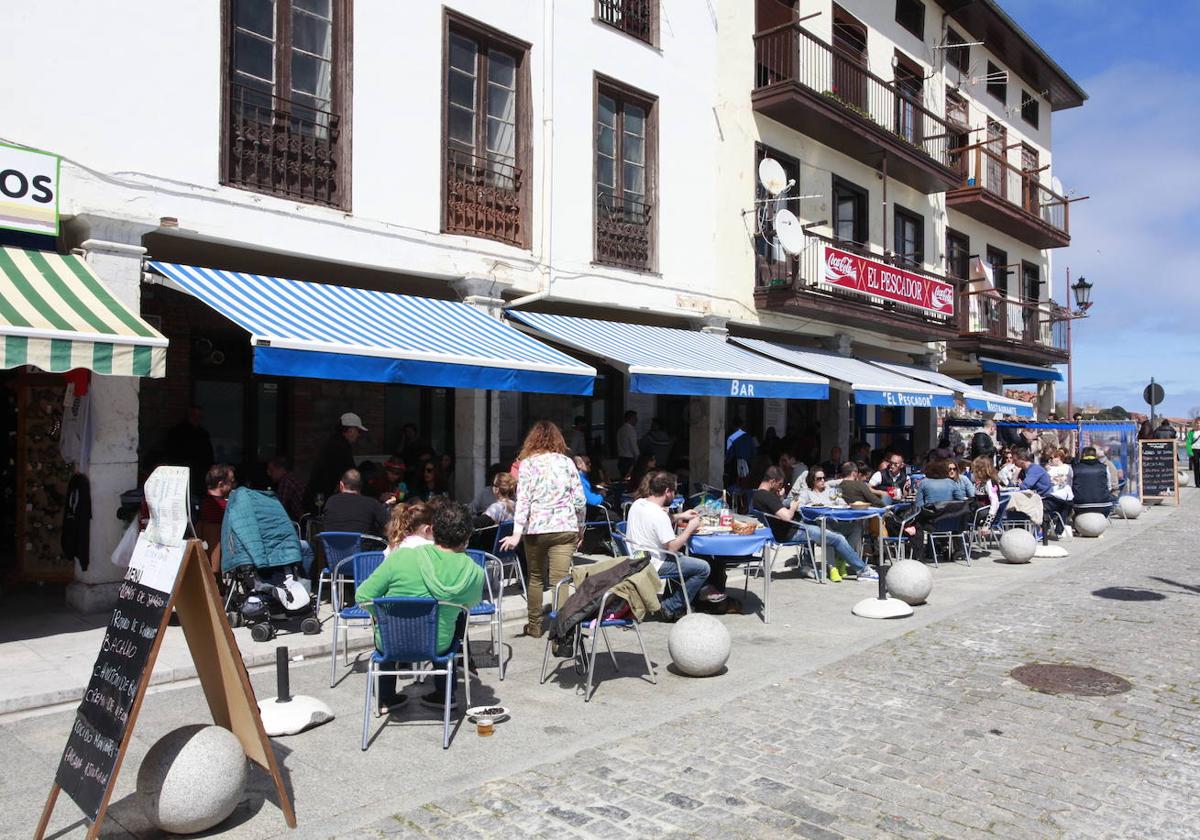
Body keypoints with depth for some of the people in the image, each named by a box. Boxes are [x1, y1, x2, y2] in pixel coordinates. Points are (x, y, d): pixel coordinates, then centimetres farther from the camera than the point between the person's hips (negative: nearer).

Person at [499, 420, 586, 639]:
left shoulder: (528, 463, 1)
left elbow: (523, 499, -8)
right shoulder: (567, 462, 8)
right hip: (565, 528, 1)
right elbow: (580, 500, 6)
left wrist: (517, 533, -11)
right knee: (559, 580, -2)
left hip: (536, 528, -1)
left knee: (536, 577, 16)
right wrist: (580, 527, 18)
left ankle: (535, 625, 27)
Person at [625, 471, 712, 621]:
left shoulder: (638, 503, 1)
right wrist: (690, 528, -11)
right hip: (652, 566, -9)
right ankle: (672, 608, 3)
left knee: (682, 552, 29)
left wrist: (678, 517, 14)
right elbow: (672, 547, -23)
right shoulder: (658, 514, -25)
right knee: (703, 568, -5)